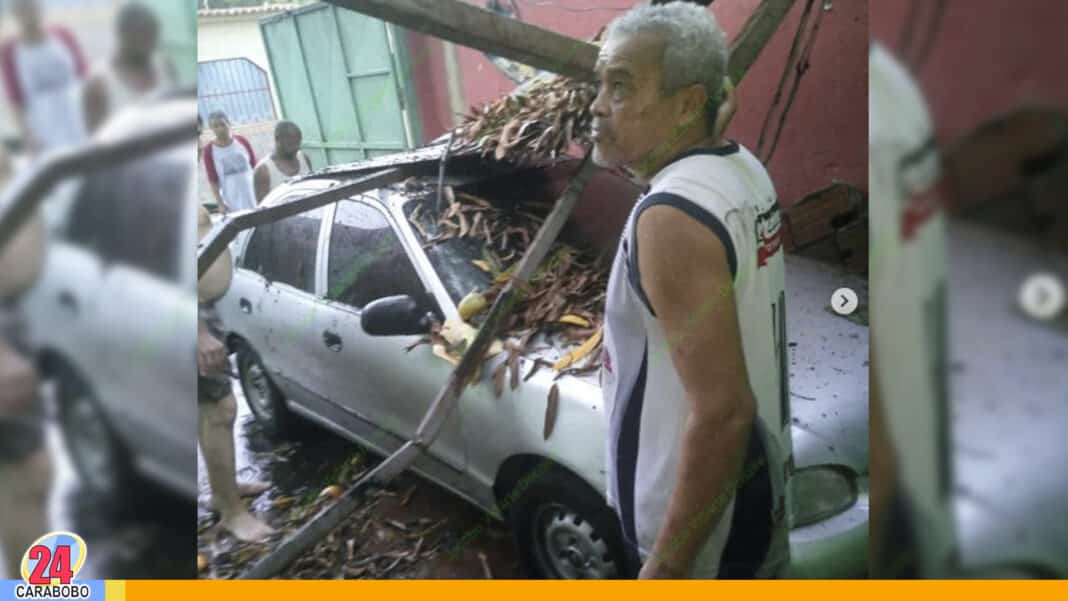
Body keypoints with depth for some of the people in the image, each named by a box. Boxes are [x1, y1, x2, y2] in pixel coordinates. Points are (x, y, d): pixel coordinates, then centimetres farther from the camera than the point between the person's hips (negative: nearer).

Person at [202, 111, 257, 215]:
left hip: (253, 195, 2)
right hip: (231, 201, -2)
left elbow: (255, 166, 8)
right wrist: (220, 203, -8)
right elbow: (212, 180, -3)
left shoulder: (242, 141, 1)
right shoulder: (209, 150, -4)